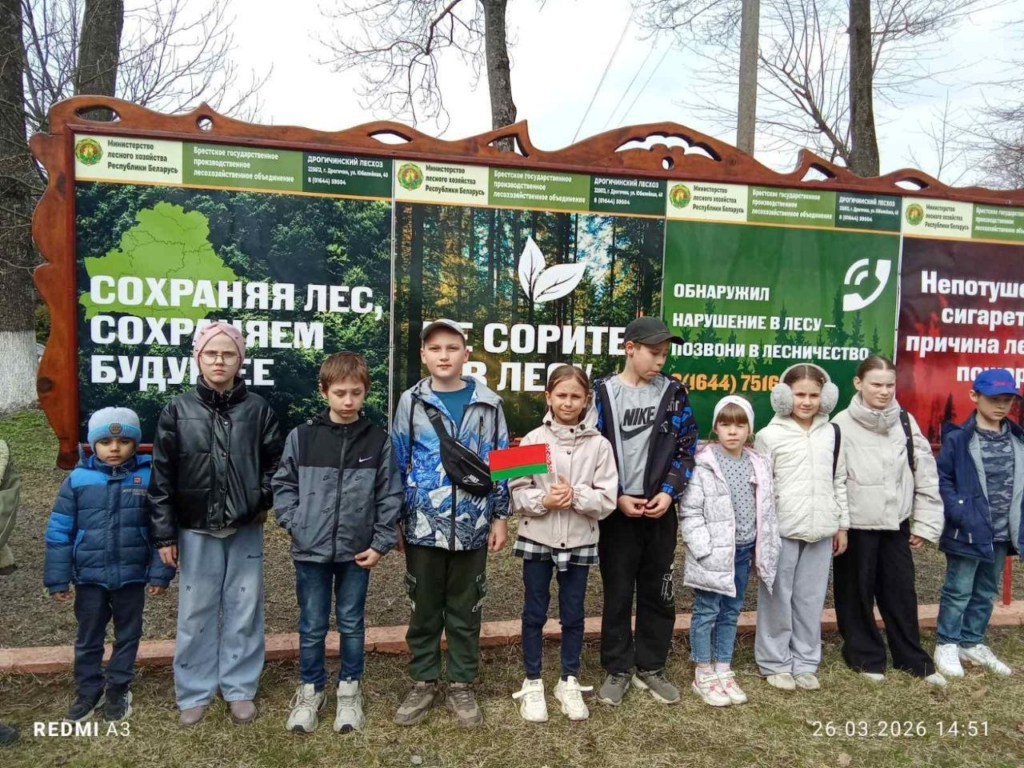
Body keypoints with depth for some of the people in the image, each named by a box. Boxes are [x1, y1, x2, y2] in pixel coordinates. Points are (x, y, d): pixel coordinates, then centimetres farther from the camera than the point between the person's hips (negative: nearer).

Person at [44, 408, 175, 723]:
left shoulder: (148, 477, -8)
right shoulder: (77, 479, -6)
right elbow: (59, 532, -2)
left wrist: (160, 573, -6)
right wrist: (57, 578, -3)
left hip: (132, 575, 0)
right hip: (89, 576, 1)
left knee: (127, 634, 15)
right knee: (88, 637, 16)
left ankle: (118, 689, 33)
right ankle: (87, 691, 34)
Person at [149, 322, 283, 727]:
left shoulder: (258, 409, -2)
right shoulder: (177, 410, -3)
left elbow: (274, 462, 8)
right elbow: (162, 476, -2)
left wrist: (264, 500, -6)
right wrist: (164, 533, -3)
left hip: (245, 529, 0)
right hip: (195, 530, 0)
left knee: (244, 610, 9)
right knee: (195, 613, 9)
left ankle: (240, 689, 25)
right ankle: (194, 692, 26)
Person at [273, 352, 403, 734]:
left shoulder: (378, 440, -4)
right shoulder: (301, 436, -4)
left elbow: (390, 495, -1)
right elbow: (283, 485, 4)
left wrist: (381, 543, -4)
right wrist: (295, 526, -6)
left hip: (357, 552, 0)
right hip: (311, 551, 0)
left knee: (352, 624, 14)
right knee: (312, 626, 13)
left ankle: (350, 689, 32)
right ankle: (310, 690, 32)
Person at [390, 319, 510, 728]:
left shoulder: (488, 404, 0)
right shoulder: (411, 402, 0)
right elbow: (398, 462, 3)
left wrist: (500, 517, 3)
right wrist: (395, 519, 3)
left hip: (472, 525, 0)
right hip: (423, 524, 0)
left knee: (465, 609, 12)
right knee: (424, 608, 13)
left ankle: (461, 685, 27)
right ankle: (424, 682, 29)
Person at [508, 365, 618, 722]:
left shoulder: (598, 444, -5)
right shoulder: (533, 439, -6)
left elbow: (607, 500, -7)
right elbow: (517, 492, -6)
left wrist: (575, 496, -21)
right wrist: (544, 500, -22)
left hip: (579, 542, 1)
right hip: (537, 539, 0)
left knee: (573, 615, 13)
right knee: (535, 614, 11)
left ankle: (569, 682, 30)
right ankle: (532, 683, 27)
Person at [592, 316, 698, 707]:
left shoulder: (673, 392, 2)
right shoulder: (602, 393, -4)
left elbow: (686, 448, 4)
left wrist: (669, 492, -8)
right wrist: (617, 497, -11)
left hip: (661, 510, 2)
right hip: (617, 511, -2)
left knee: (658, 592, 11)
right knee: (617, 593, 8)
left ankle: (650, 667, 27)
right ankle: (617, 669, 23)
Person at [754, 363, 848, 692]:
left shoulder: (831, 434, 7)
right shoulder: (770, 435, -6)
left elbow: (839, 482, 14)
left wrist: (842, 525, 14)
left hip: (820, 530, 4)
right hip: (781, 531, -4)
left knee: (811, 599, 12)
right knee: (778, 599, 6)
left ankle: (805, 662, 25)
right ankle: (775, 663, 20)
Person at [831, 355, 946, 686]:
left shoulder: (906, 422, 2)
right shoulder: (842, 424, -10)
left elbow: (925, 475, 6)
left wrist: (925, 523, 4)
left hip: (895, 523, 4)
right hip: (855, 525, -3)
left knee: (901, 592, 13)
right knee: (857, 593, 9)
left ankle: (913, 659, 28)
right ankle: (865, 656, 25)